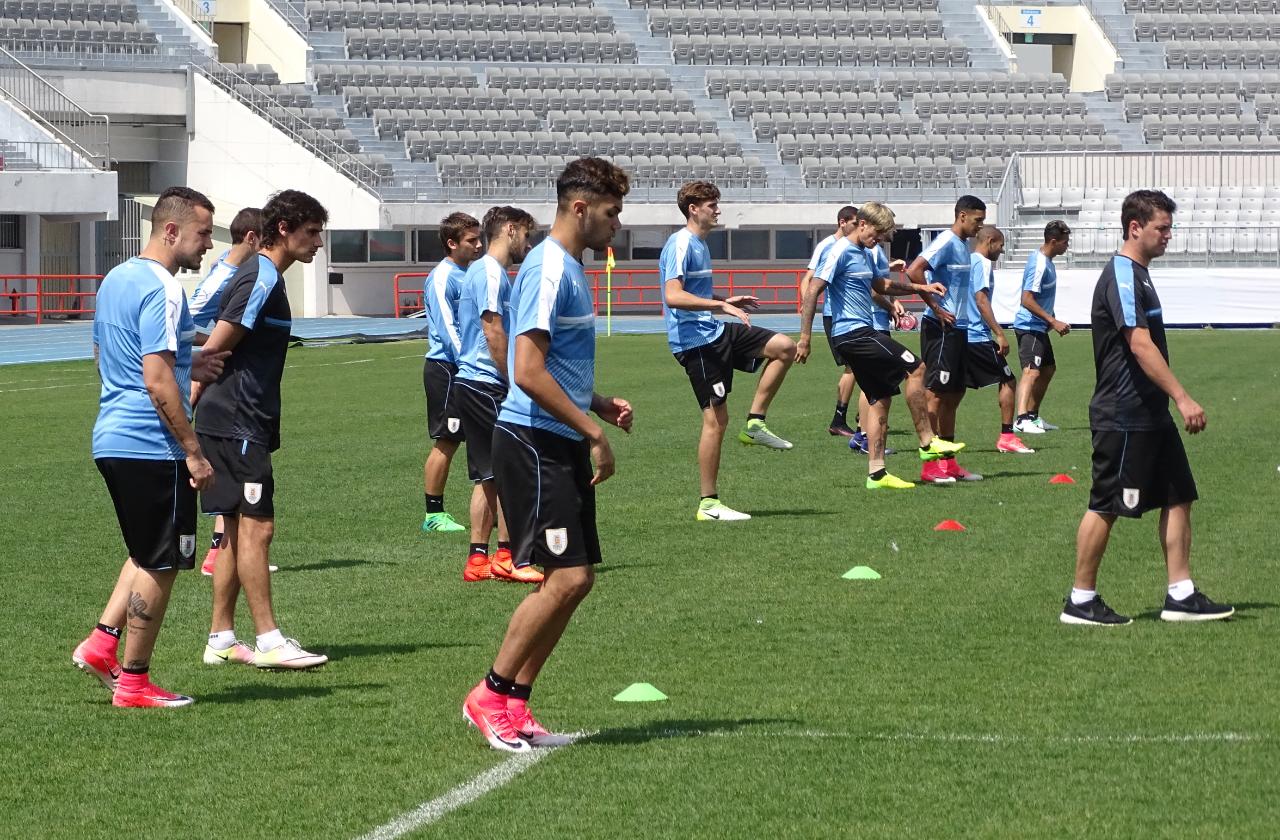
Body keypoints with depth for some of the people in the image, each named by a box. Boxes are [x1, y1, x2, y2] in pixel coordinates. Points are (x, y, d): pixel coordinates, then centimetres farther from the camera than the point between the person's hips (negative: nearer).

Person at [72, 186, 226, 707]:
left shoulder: (116, 279, 13)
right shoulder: (161, 290, -17)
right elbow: (157, 382, -22)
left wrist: (186, 367, 18)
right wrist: (194, 451, -18)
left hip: (112, 442, 9)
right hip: (152, 446, -9)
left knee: (148, 555, 22)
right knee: (160, 565, 1)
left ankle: (102, 644, 12)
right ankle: (133, 683, 6)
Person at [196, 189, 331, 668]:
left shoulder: (263, 277, 17)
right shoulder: (261, 280, -15)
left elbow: (214, 349, 22)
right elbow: (213, 349, -18)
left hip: (243, 425, 10)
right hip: (236, 425, -10)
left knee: (238, 529, 11)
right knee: (256, 526, -9)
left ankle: (221, 640, 14)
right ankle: (268, 641, -7)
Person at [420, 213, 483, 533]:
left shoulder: (468, 275, 14)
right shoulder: (442, 278, -12)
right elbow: (446, 329, -18)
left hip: (465, 370, 8)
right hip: (444, 367, -8)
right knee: (445, 442, -5)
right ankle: (433, 515, 0)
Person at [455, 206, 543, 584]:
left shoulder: (484, 271, 20)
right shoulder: (491, 272, -12)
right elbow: (493, 332, -19)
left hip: (470, 382, 10)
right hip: (486, 385, -10)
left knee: (488, 476, 10)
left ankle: (478, 559, 10)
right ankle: (505, 556, -7)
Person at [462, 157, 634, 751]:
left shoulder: (570, 269, 17)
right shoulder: (548, 269, -15)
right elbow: (528, 372, -22)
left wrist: (600, 404, 13)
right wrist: (593, 432, -19)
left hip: (562, 447, 10)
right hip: (533, 443, -10)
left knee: (575, 580, 8)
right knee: (566, 577, -12)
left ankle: (514, 703, 13)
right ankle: (490, 697, -1)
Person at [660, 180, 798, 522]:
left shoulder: (699, 244, 17)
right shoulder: (681, 244, -15)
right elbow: (673, 296, -28)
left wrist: (727, 301, 25)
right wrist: (720, 305, -33)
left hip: (715, 332, 10)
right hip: (695, 339, -10)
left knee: (784, 347, 2)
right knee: (716, 418, -8)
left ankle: (755, 423, 5)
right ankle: (709, 504, -2)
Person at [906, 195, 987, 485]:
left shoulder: (963, 246, 16)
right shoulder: (946, 242, -13)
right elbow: (914, 272, -24)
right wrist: (935, 307, -19)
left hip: (958, 329, 10)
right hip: (941, 330, -10)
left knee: (954, 395, 12)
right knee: (937, 393, -7)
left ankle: (948, 461, 17)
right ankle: (930, 466, -6)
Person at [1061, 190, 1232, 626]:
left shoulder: (1138, 275, 16)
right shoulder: (1121, 276, -16)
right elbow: (1140, 345, -24)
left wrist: (1174, 400, 23)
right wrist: (1182, 398, -26)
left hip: (1151, 417, 10)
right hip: (1123, 415, -10)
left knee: (1178, 497, 7)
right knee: (1105, 507, -2)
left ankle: (1180, 596, 9)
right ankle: (1080, 601, 6)